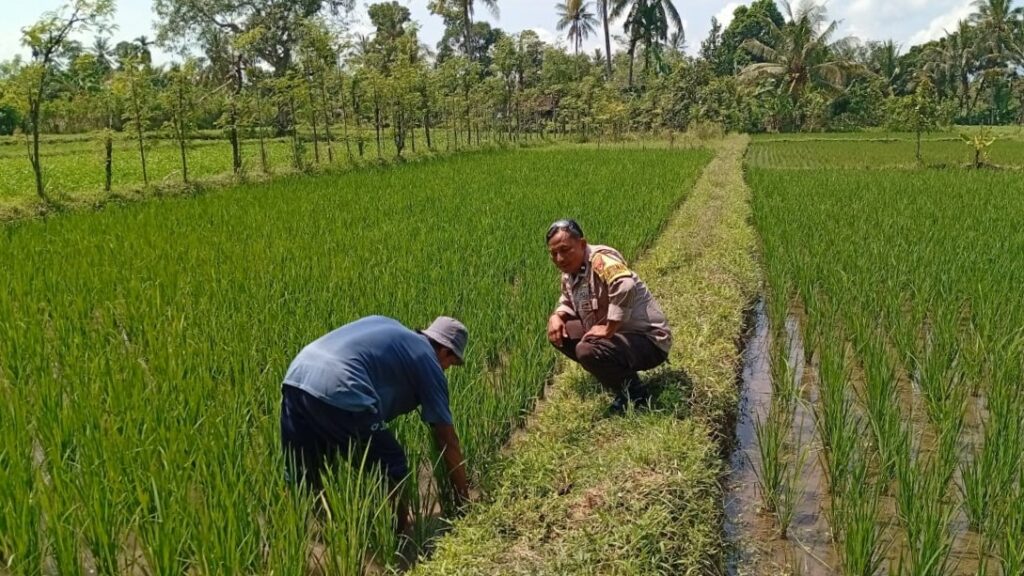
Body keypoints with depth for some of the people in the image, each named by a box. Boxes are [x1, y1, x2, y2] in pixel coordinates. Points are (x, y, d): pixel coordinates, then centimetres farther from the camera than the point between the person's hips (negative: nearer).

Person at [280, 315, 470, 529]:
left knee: (301, 482, 19)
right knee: (391, 470, 12)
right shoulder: (428, 362, 13)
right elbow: (448, 440, 15)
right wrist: (463, 498, 24)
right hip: (337, 390, -7)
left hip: (296, 376, 7)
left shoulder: (389, 327, 31)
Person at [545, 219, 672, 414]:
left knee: (588, 351, -32)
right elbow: (567, 303, 25)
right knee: (560, 332, 5)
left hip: (648, 340, -9)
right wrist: (557, 316, 1)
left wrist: (608, 329, -33)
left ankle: (636, 394, -6)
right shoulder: (569, 272, 7)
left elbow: (626, 287, -41)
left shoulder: (600, 259, -21)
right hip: (620, 336, 10)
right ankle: (615, 377, 12)